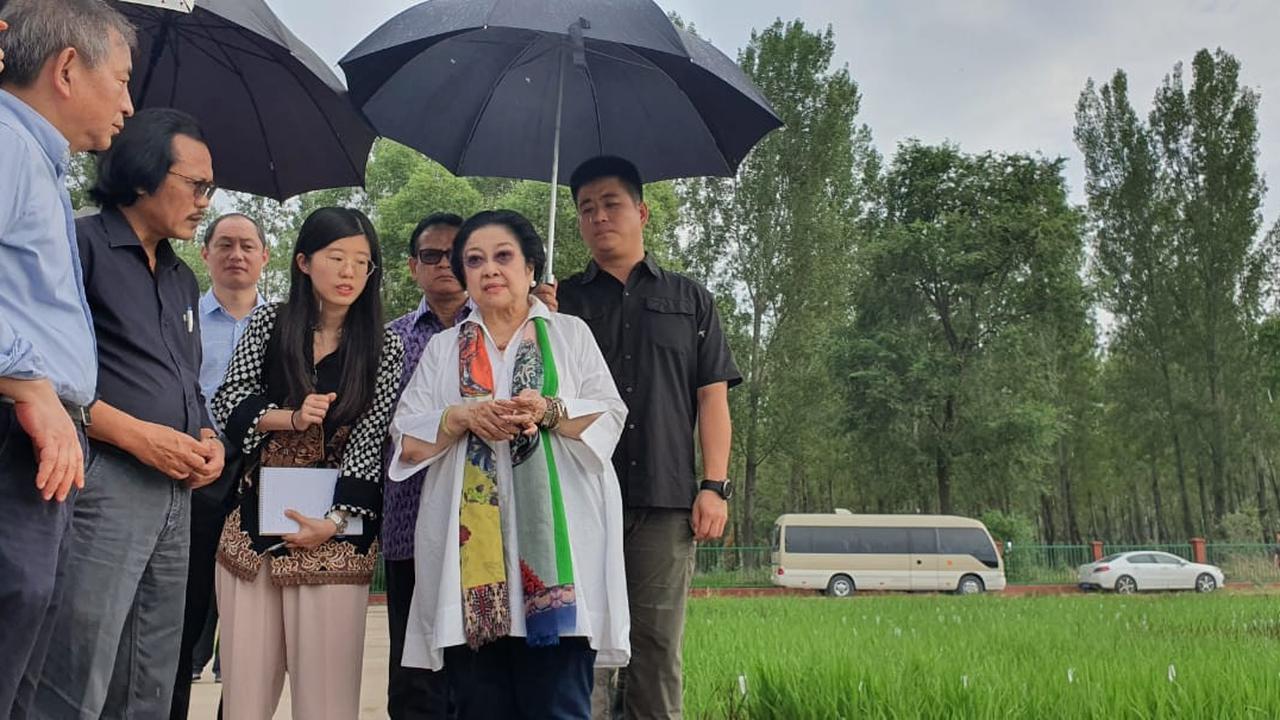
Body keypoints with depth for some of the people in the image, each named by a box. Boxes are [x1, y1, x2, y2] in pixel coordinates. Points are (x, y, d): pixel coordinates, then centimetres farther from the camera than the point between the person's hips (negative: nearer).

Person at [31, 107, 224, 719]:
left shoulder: (183, 279, 22)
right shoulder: (82, 245, -3)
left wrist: (207, 437, 7)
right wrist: (136, 434, -16)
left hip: (176, 494, 8)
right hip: (103, 484, -8)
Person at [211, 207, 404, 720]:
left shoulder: (384, 347, 0)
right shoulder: (267, 324, 6)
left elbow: (368, 443, -5)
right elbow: (225, 405, 4)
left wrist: (333, 520, -15)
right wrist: (291, 418, -12)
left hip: (336, 530, -2)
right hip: (254, 519, 2)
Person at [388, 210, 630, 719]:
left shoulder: (570, 334, 14)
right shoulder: (443, 349, 19)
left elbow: (610, 419, 5)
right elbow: (407, 441, 11)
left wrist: (551, 411, -13)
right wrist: (460, 417, -8)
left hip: (553, 540, -2)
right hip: (470, 547, 2)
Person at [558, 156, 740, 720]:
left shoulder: (690, 301, 16)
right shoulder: (562, 301, 15)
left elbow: (712, 398, 9)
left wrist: (714, 485, -2)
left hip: (667, 501, 0)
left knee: (659, 647, 3)